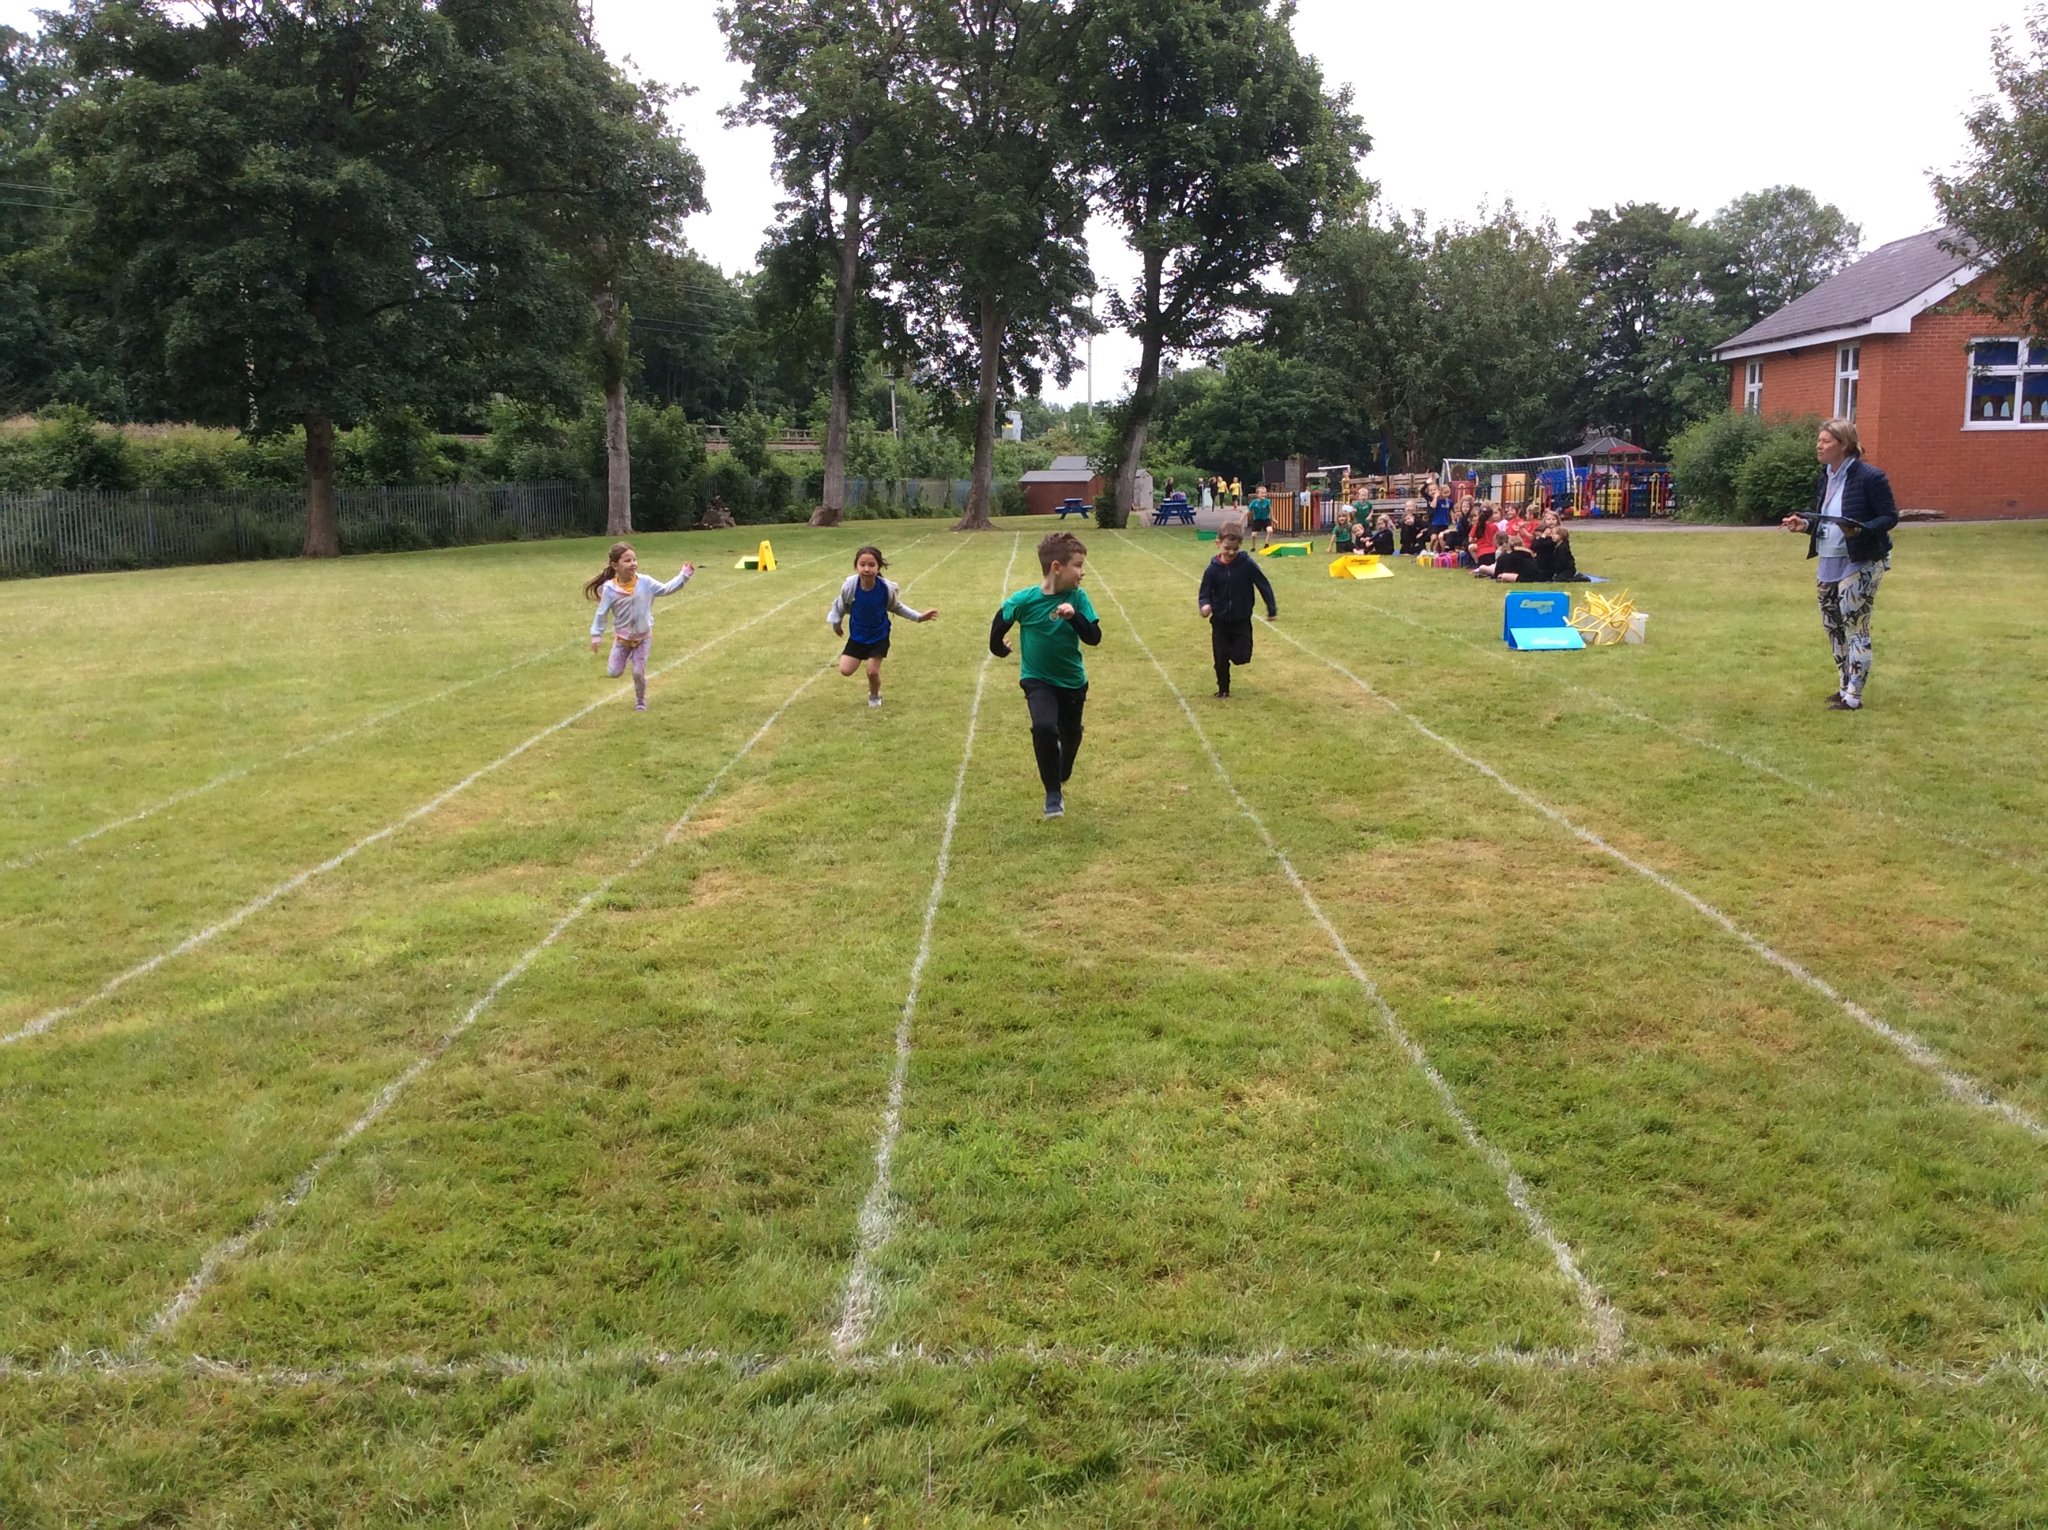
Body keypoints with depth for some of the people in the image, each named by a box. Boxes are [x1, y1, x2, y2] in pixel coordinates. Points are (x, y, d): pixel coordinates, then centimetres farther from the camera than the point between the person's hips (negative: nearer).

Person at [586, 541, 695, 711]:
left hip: (642, 637, 0)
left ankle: (640, 701, 26)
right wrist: (596, 636, -8)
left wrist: (684, 575, -13)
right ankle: (626, 657, 39)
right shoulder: (610, 589, -19)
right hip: (622, 637, 0)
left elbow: (666, 589, -4)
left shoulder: (645, 583, -15)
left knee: (639, 672, 1)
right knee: (614, 673, 5)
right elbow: (601, 613, -9)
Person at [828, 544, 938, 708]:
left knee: (873, 671, -5)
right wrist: (836, 623, 10)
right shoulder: (849, 586, -27)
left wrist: (919, 616, -7)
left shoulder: (887, 588, -27)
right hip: (857, 635, 1)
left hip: (879, 636, -1)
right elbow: (840, 605, -4)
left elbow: (897, 607, -4)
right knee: (845, 670, -4)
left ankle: (875, 696, 30)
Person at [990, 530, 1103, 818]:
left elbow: (1094, 637, -20)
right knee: (1045, 728, -26)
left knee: (1071, 735, 18)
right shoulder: (1025, 600, -20)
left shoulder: (1077, 598, -14)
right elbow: (1000, 623, -1)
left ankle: (1061, 780, 49)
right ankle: (1053, 793, -9)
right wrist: (1000, 649, 12)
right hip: (1038, 680, -3)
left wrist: (1074, 616, -36)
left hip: (1073, 682, 3)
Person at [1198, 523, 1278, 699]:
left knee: (1241, 657, -5)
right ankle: (1223, 690, 25)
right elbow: (1204, 594, -3)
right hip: (1220, 622, 1)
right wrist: (1204, 606, -26)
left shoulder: (1247, 565, -13)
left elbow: (1264, 586, -4)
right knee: (1221, 660, 4)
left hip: (1242, 621, -1)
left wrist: (1272, 610, 0)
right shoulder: (1212, 569, -9)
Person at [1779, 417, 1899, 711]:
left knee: (1854, 627, -7)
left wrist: (1860, 529, -29)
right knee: (1833, 625, 13)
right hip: (1829, 563, 9)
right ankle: (1846, 687, 26)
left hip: (1860, 564, -9)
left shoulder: (1869, 477, -15)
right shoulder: (1825, 478, 9)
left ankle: (1853, 697, -2)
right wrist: (1805, 524, -1)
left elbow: (1890, 517, -13)